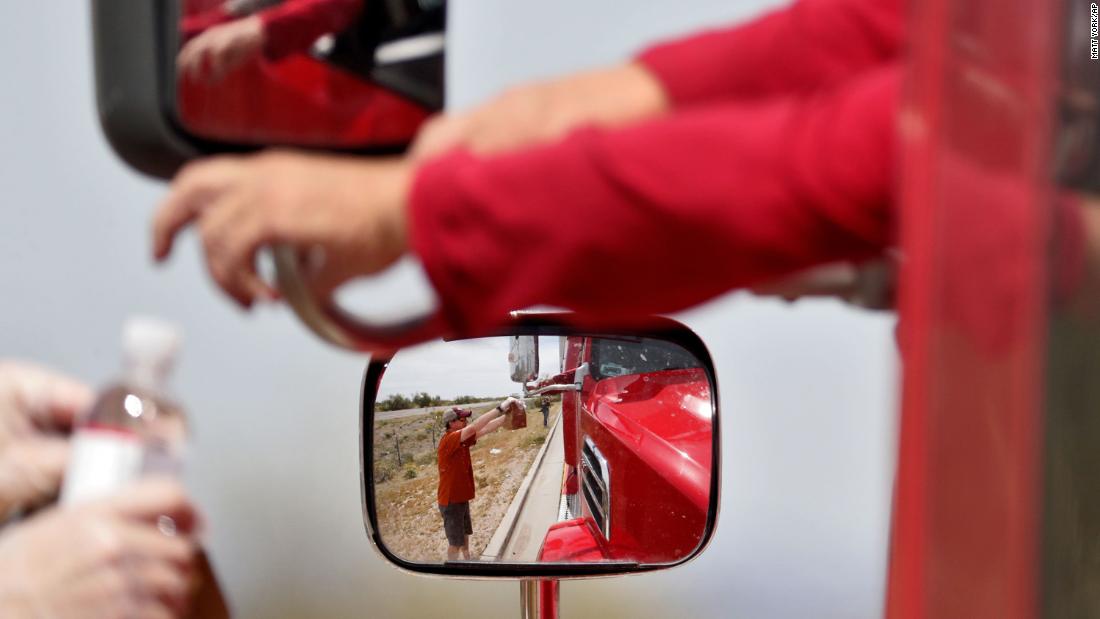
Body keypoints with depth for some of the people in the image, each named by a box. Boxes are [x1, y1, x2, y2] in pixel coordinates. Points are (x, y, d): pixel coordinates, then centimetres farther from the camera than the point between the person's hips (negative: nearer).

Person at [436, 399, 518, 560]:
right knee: (455, 542, 2)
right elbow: (474, 428, -35)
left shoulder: (463, 440, 2)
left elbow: (486, 429, -1)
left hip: (462, 498, 9)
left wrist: (508, 414, -14)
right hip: (451, 502, -9)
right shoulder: (448, 440, -23)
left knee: (464, 535, 22)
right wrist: (500, 408, -37)